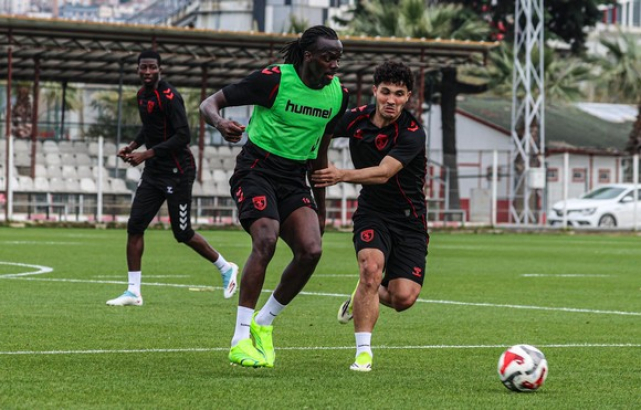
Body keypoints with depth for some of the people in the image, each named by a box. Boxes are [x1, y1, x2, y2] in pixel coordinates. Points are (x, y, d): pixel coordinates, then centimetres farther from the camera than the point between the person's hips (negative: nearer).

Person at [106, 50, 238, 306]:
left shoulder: (169, 97, -18)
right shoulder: (142, 95, 10)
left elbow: (183, 136, -22)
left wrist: (147, 154, -24)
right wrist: (133, 146, 9)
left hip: (177, 171, -8)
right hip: (154, 171, 8)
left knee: (183, 233, -1)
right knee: (134, 225, -3)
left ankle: (226, 268, 21)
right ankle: (133, 292, -1)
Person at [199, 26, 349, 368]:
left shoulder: (337, 94, 3)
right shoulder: (274, 79, -14)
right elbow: (210, 103, -11)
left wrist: (320, 207, 22)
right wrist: (220, 123, -35)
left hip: (295, 179, 5)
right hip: (256, 170, -5)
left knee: (311, 250, -16)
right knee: (266, 240, -28)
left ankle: (263, 324, 6)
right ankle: (241, 338, -22)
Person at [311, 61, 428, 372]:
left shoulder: (412, 134, -17)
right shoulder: (356, 119, -4)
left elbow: (384, 173, -30)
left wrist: (342, 175, -43)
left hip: (409, 220, -2)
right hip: (371, 214, 2)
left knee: (403, 297, -14)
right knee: (371, 265, -28)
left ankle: (364, 296, 23)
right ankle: (363, 352, -19)